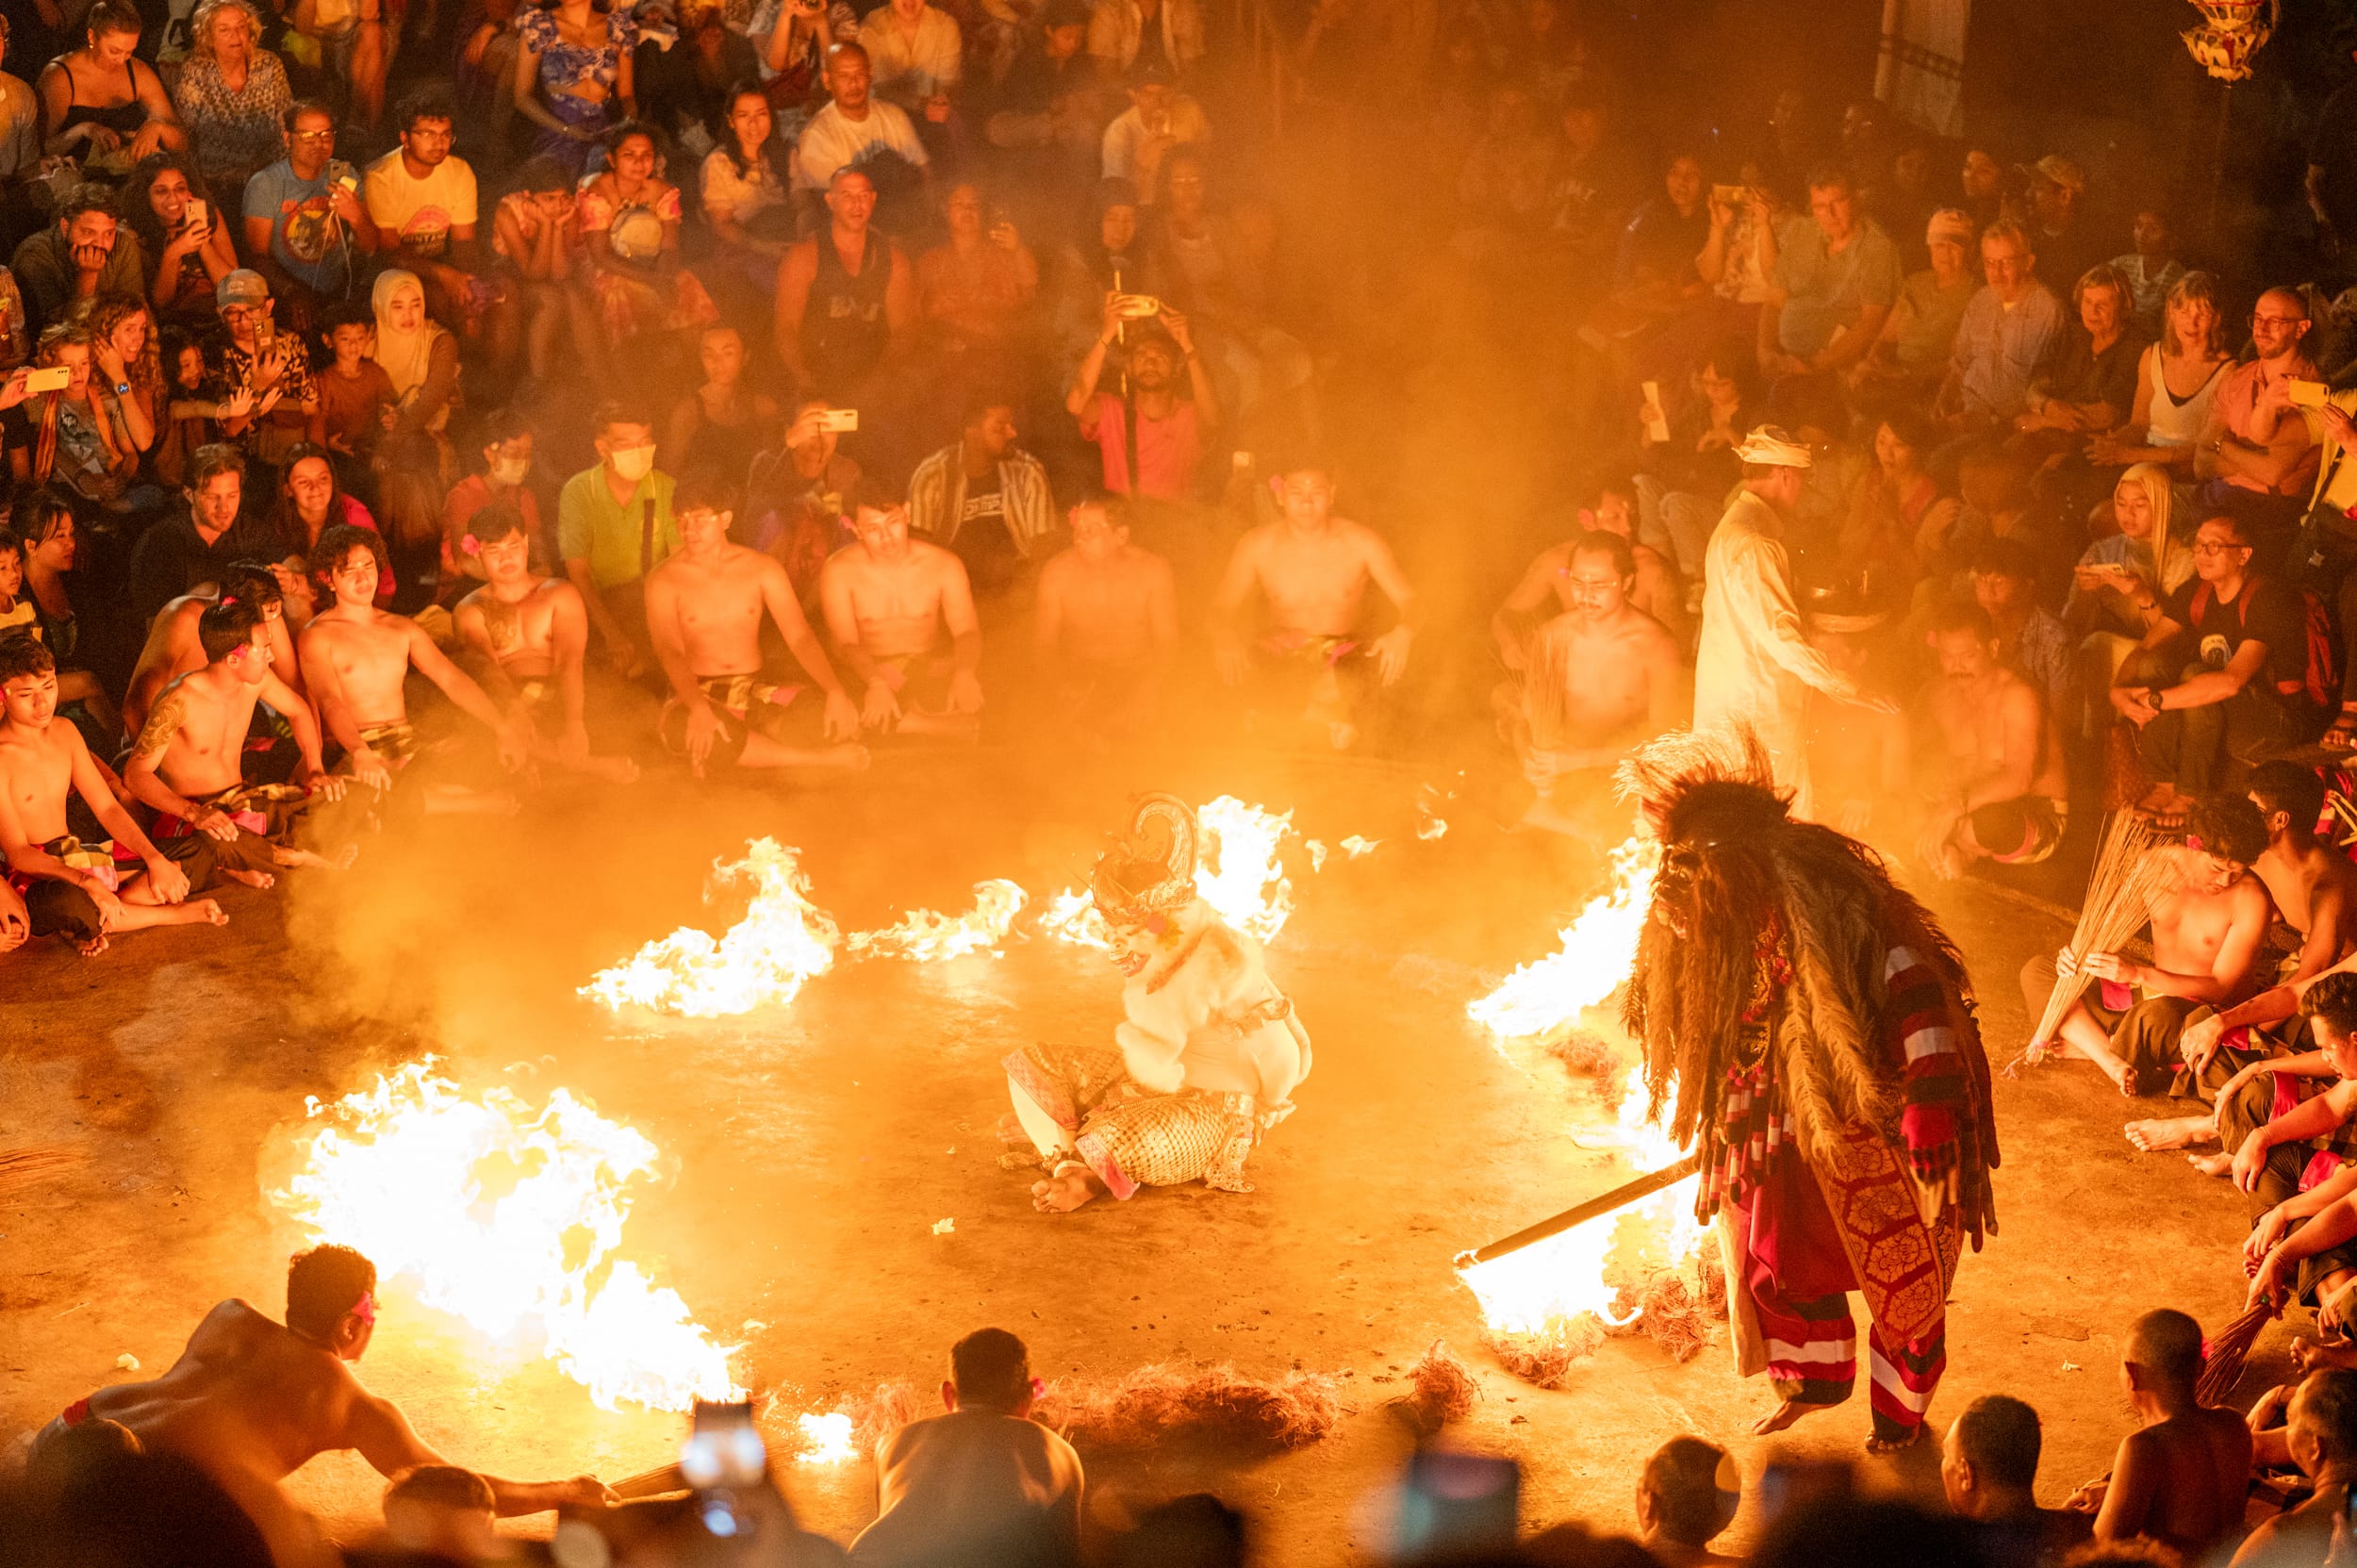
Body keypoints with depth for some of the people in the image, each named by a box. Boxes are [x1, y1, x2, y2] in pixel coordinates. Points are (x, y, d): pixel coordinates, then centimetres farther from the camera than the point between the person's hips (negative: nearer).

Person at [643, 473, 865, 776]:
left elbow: (800, 637, -3)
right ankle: (818, 759, -30)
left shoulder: (762, 570, 5)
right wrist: (699, 708, -37)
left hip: (755, 692, 2)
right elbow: (670, 653, -16)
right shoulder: (665, 580, -3)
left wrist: (835, 692, -22)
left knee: (842, 717, -24)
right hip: (697, 693, -2)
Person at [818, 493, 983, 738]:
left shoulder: (943, 565, -4)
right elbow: (845, 644, -15)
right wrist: (876, 682, -36)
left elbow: (966, 630, -8)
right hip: (871, 670, -1)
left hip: (932, 667, 1)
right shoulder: (839, 572, -8)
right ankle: (955, 727, -26)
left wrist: (965, 673, -33)